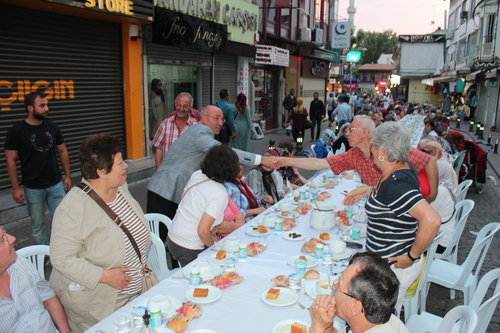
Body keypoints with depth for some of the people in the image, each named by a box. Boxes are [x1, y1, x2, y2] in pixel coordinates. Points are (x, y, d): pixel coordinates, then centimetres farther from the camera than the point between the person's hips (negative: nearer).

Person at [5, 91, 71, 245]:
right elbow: (10, 160, -5)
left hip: (56, 185, 3)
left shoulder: (52, 128, 3)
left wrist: (67, 176, 8)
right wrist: (16, 188, -7)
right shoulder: (16, 131, -7)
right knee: (37, 225, 8)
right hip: (33, 188, -3)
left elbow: (62, 152, 11)